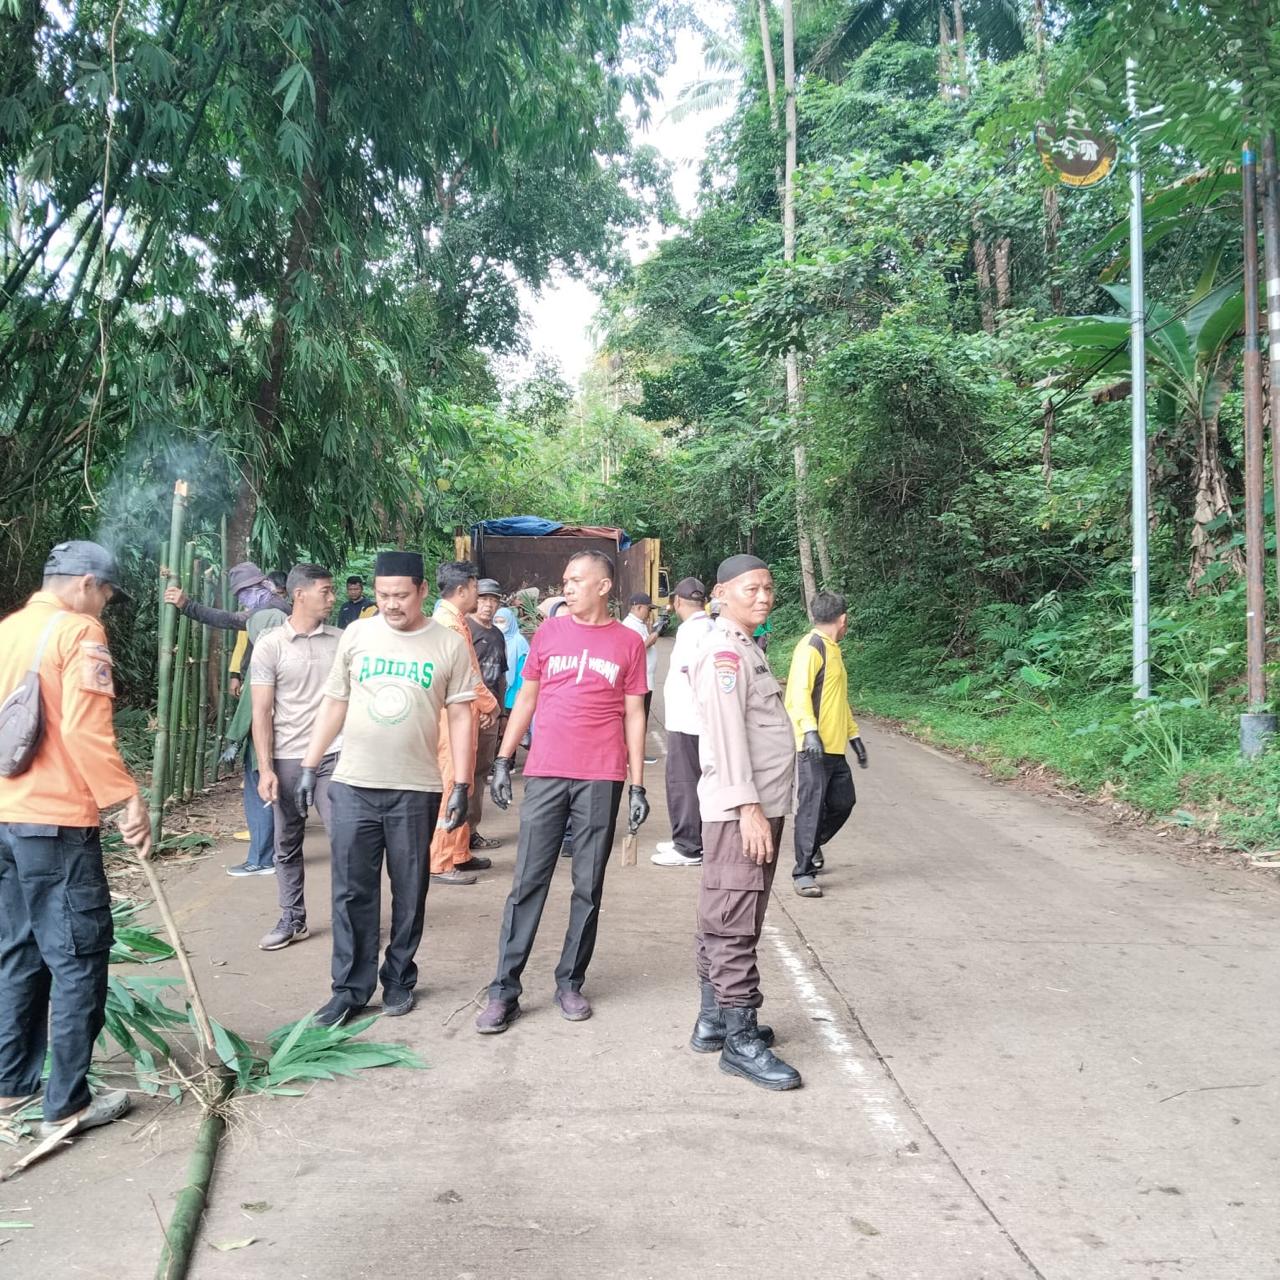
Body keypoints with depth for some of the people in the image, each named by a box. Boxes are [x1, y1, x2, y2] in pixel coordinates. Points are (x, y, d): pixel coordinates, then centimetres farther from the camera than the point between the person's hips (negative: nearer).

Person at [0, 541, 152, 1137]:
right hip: (55, 819, -8)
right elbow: (85, 730, -21)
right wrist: (127, 800, -18)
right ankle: (67, 1103, 4)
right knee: (78, 957, -1)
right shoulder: (79, 632, -11)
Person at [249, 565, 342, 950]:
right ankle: (292, 919, 24)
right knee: (287, 845, 10)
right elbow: (261, 712, -3)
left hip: (334, 755, 1)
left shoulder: (341, 640, 4)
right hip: (288, 759, 0)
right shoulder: (270, 645, -2)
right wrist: (265, 769, -9)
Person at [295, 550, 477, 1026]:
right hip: (352, 786, 1)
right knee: (352, 892, 3)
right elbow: (334, 704, 8)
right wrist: (309, 767, 5)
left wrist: (461, 785, -6)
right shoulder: (357, 634, 3)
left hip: (416, 790, -1)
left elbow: (460, 717, -1)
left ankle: (399, 980, 25)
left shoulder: (449, 644, -2)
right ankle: (351, 987, 14)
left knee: (409, 893, 9)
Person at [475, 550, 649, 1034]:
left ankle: (570, 983, 21)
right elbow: (526, 698, 12)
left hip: (601, 780, 0)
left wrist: (638, 785, 2)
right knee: (527, 885, 2)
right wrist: (503, 761, 6)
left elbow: (633, 715, 6)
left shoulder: (629, 643, 4)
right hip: (545, 775, 1)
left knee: (588, 888, 7)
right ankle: (504, 991, 8)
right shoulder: (548, 632, 8)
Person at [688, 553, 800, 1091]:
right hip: (740, 809, -10)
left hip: (760, 805, 10)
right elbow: (728, 732, -19)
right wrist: (749, 807, -22)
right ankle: (741, 1040, 0)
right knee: (734, 925, -5)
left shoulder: (745, 649, 19)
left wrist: (762, 807, 17)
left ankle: (712, 1020, 24)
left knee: (723, 921, 15)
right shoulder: (724, 651, -12)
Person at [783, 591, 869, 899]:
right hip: (815, 747, -9)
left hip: (835, 748, 9)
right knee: (812, 807, -6)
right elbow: (798, 694, -21)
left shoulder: (832, 649, 20)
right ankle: (804, 873, 2)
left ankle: (813, 844, 34)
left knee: (843, 802, 12)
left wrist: (854, 735, 27)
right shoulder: (810, 648, -11)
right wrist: (809, 731, -32)